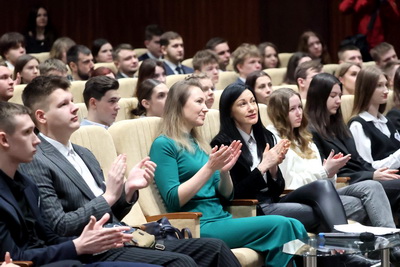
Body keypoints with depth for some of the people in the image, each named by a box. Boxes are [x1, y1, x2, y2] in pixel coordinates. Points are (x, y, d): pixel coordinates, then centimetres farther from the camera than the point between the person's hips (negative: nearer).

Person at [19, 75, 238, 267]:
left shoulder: (83, 155, 20)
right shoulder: (34, 164, -7)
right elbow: (58, 228, -15)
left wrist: (127, 189, 2)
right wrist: (108, 196, -17)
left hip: (121, 239, 9)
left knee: (214, 248, -4)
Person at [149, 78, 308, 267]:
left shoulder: (198, 143, 21)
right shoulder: (163, 145, -3)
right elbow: (173, 200, -13)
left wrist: (224, 171, -2)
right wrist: (209, 167, -16)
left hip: (221, 219, 8)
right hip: (197, 227, -8)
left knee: (293, 226, -16)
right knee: (280, 226, -23)